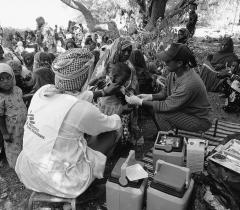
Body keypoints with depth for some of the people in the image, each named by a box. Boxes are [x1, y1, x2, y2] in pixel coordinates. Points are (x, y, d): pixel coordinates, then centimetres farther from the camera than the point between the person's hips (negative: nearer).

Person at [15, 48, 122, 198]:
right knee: (112, 133, 4)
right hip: (59, 182, -7)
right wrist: (118, 116, 16)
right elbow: (114, 124, -8)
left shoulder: (43, 91, -7)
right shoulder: (81, 109, -28)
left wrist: (103, 92, 24)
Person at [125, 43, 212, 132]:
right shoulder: (174, 72, -8)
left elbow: (167, 106, -29)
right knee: (152, 106, -5)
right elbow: (165, 93, 5)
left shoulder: (189, 83, -34)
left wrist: (140, 102, -24)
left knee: (160, 114, -24)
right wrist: (150, 96, -12)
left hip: (199, 120, -8)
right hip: (183, 109, 8)